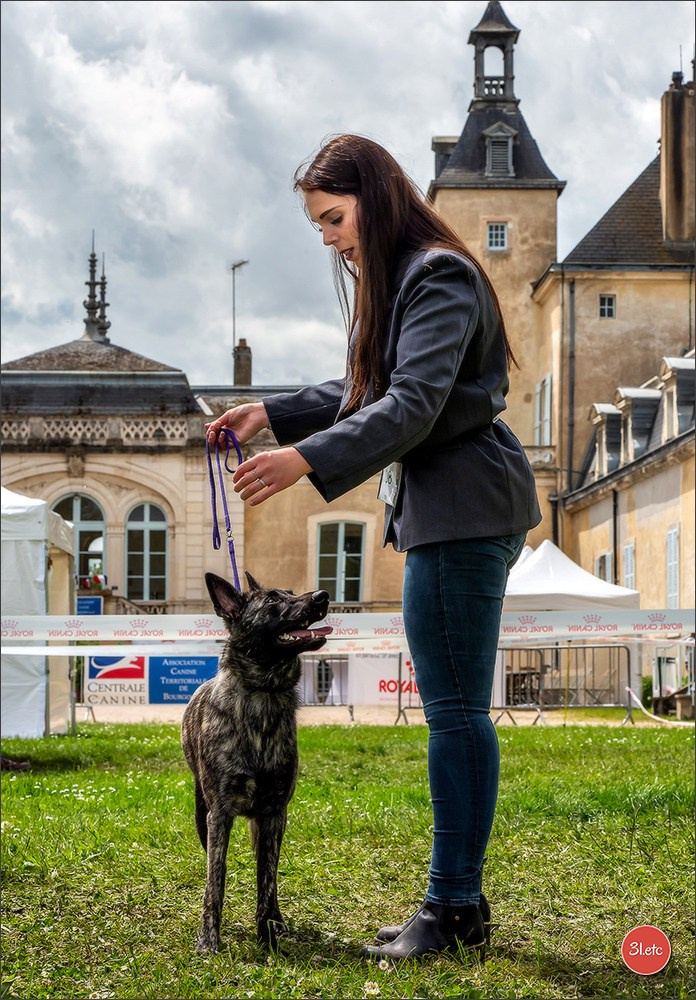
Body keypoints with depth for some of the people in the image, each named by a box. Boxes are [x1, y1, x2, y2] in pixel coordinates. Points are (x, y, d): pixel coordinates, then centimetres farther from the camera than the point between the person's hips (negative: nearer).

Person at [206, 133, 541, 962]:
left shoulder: (439, 278, -13)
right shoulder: (400, 279, 19)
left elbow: (414, 406, -23)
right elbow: (366, 391, 23)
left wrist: (307, 458, -30)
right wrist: (273, 412, 12)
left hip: (464, 508, -10)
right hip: (448, 510, 11)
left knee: (456, 708, -8)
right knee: (455, 710, 10)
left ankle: (453, 908, -2)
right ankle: (458, 902, 16)